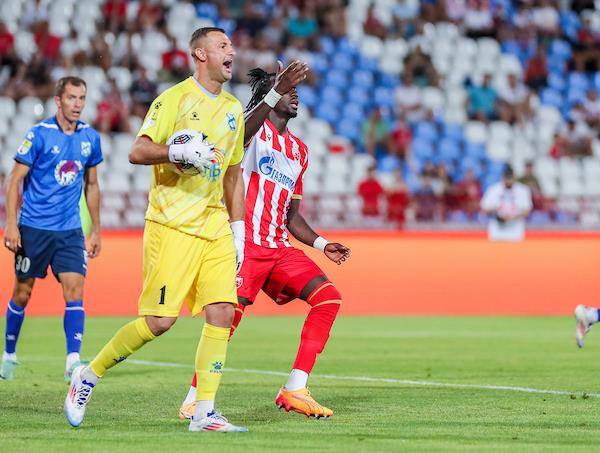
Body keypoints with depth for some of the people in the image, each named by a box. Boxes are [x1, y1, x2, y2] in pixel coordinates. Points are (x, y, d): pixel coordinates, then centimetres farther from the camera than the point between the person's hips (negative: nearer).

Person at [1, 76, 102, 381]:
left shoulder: (90, 138, 5)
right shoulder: (39, 134, -8)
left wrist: (96, 230, 17)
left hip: (70, 231, 3)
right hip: (34, 229, -3)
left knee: (75, 290, -11)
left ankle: (73, 362, -15)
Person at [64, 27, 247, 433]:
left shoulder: (234, 109, 15)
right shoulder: (174, 99, -6)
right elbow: (138, 152, -13)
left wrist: (238, 232, 17)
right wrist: (180, 151, -28)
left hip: (215, 227, 6)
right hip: (171, 226, -6)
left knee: (222, 312, -7)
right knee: (161, 320, -10)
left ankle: (204, 413, -1)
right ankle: (88, 377, 10)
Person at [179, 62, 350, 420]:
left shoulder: (300, 151, 22)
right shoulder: (256, 129, 0)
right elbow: (242, 132, -29)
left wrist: (322, 244, 12)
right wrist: (277, 91, -41)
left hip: (279, 249, 7)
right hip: (245, 243, -7)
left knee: (329, 297, -7)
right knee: (229, 315, -19)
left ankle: (294, 391, -7)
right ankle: (194, 399, -5)